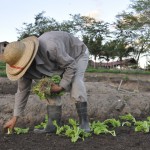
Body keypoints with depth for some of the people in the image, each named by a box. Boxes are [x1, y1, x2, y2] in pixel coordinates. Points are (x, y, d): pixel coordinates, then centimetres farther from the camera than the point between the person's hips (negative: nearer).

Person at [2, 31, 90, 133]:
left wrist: (61, 86, -29)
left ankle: (84, 123, -18)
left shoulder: (50, 48, -45)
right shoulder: (25, 63, -20)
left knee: (75, 82, -27)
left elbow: (71, 66, -33)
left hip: (78, 54, -6)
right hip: (59, 60, 6)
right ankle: (53, 125, -3)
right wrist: (15, 118, -8)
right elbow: (23, 90, -10)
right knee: (50, 89, -9)